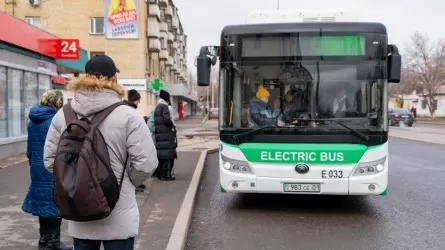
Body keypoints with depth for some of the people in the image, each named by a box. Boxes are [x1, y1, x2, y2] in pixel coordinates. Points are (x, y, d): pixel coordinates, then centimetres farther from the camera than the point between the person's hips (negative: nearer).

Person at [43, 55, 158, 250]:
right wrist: (127, 183, 3)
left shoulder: (63, 115, -2)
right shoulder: (128, 116, -15)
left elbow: (50, 159, 4)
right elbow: (145, 164, -15)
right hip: (117, 218, -4)